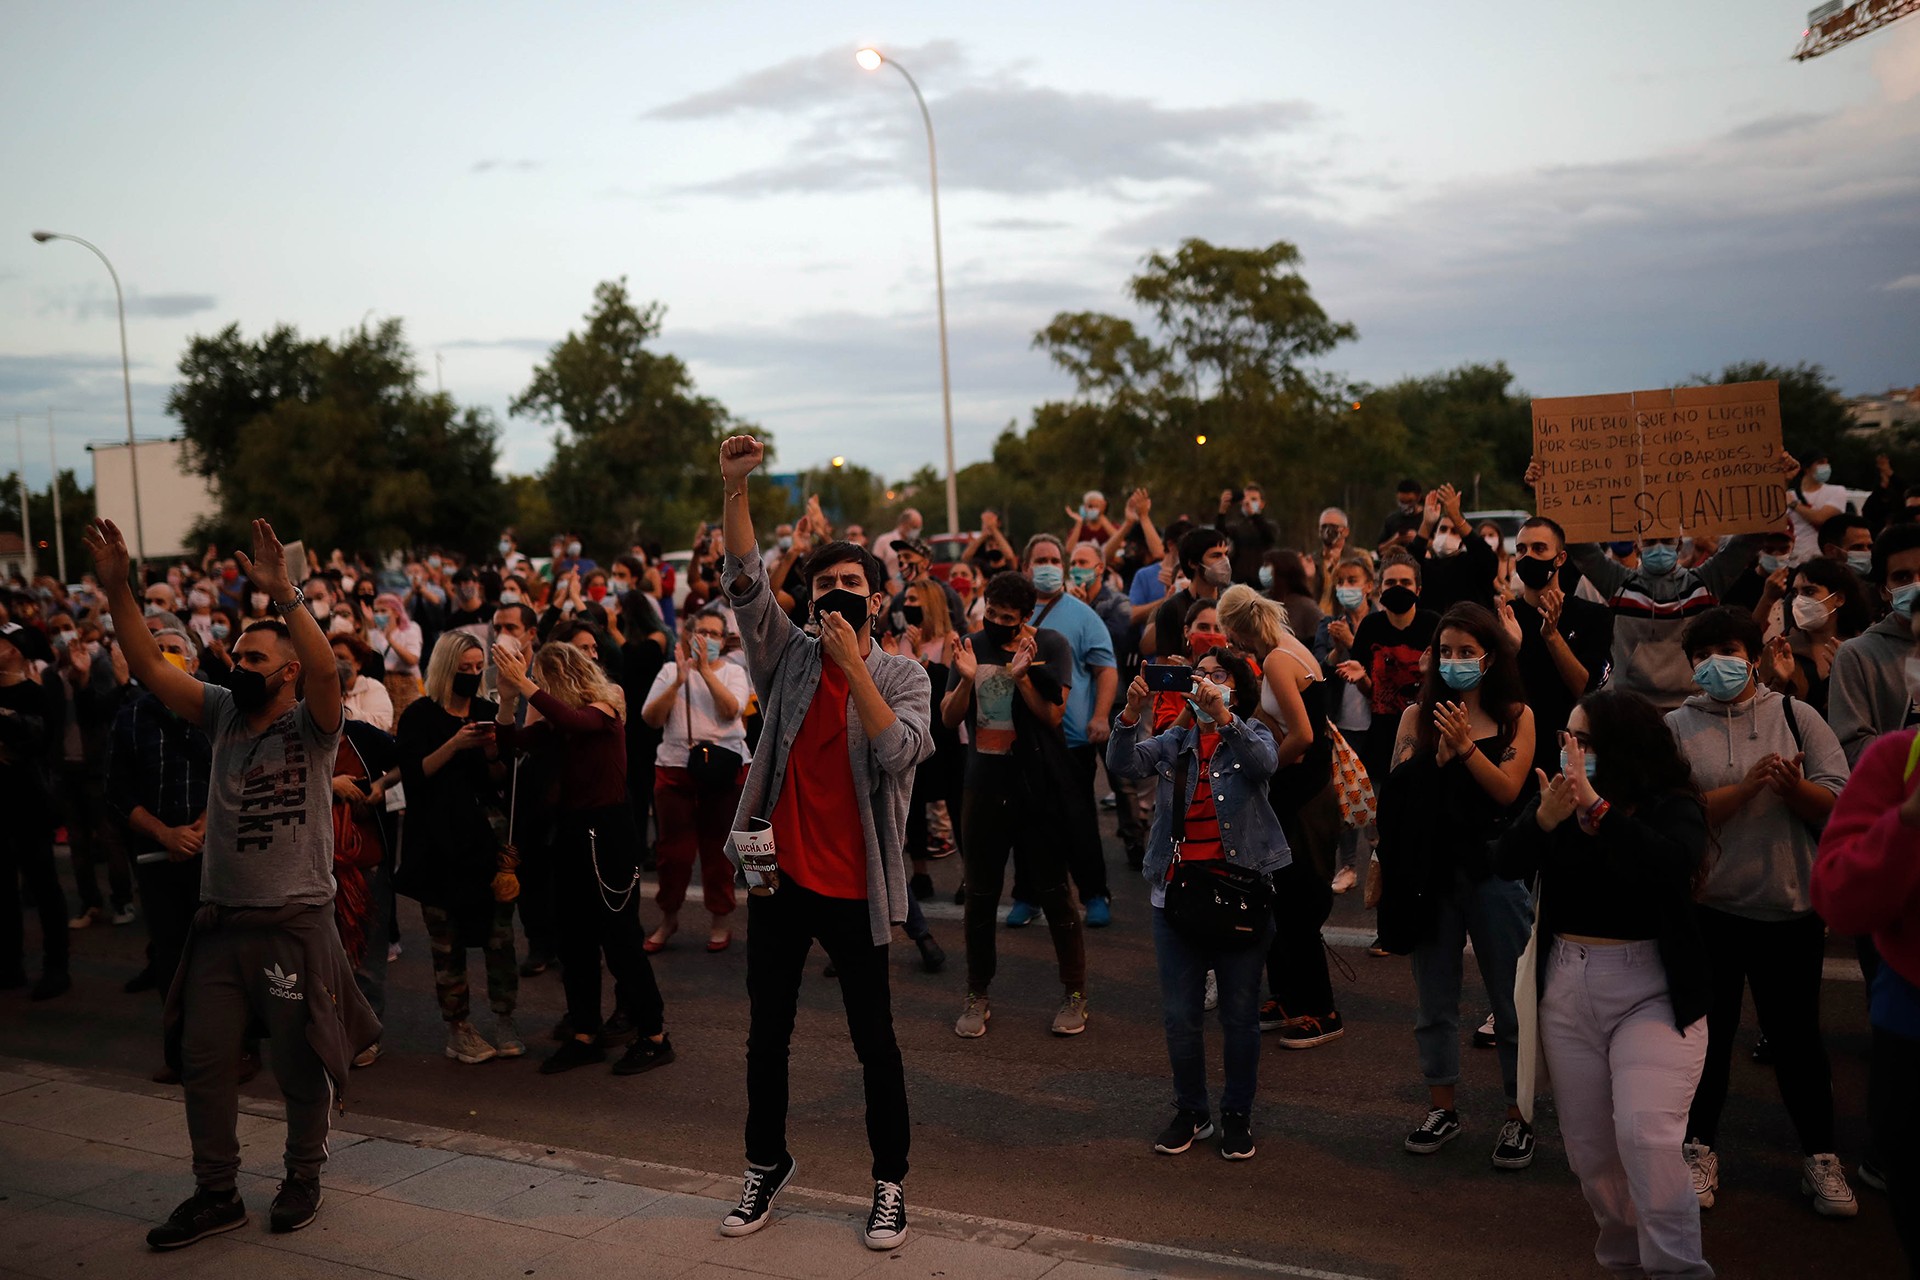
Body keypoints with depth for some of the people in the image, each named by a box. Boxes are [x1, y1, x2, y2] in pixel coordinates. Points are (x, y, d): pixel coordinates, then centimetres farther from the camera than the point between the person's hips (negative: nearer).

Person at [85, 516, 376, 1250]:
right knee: (203, 1059, 10)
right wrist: (116, 589, -9)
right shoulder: (221, 715, 8)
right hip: (219, 923, 5)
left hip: (295, 923, -5)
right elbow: (150, 668, 1)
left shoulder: (310, 725, -7)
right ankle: (216, 1194, 24)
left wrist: (283, 595, -37)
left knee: (301, 1064, 7)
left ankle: (303, 1179, 28)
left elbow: (326, 670, -28)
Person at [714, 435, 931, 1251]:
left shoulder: (903, 677, -1)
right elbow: (745, 584, -11)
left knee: (874, 1041, 7)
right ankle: (766, 1165, 34)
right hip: (779, 877, 2)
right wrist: (735, 489, -23)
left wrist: (853, 663, -23)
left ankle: (890, 1180, 24)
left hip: (854, 888, -2)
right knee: (766, 1034, 14)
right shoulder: (789, 659, 2)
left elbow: (898, 751, -20)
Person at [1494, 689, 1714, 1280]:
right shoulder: (1556, 795, 3)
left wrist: (1595, 806, -33)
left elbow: (1672, 864, -28)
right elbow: (1506, 866, -8)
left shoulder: (1673, 806, -8)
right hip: (1567, 988, 5)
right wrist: (1544, 818, -25)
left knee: (1644, 1133, -20)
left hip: (1651, 992, -4)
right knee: (1588, 1148, 11)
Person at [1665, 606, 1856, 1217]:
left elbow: (1839, 808, -2)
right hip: (1707, 907, 0)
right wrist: (1747, 786, -19)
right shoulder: (1676, 728, 0)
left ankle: (1820, 1156, 25)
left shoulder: (1796, 718, 2)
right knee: (1708, 1031, 11)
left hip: (1790, 907, 0)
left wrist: (1793, 787, -21)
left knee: (1796, 1034, 10)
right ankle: (1700, 1148, 26)